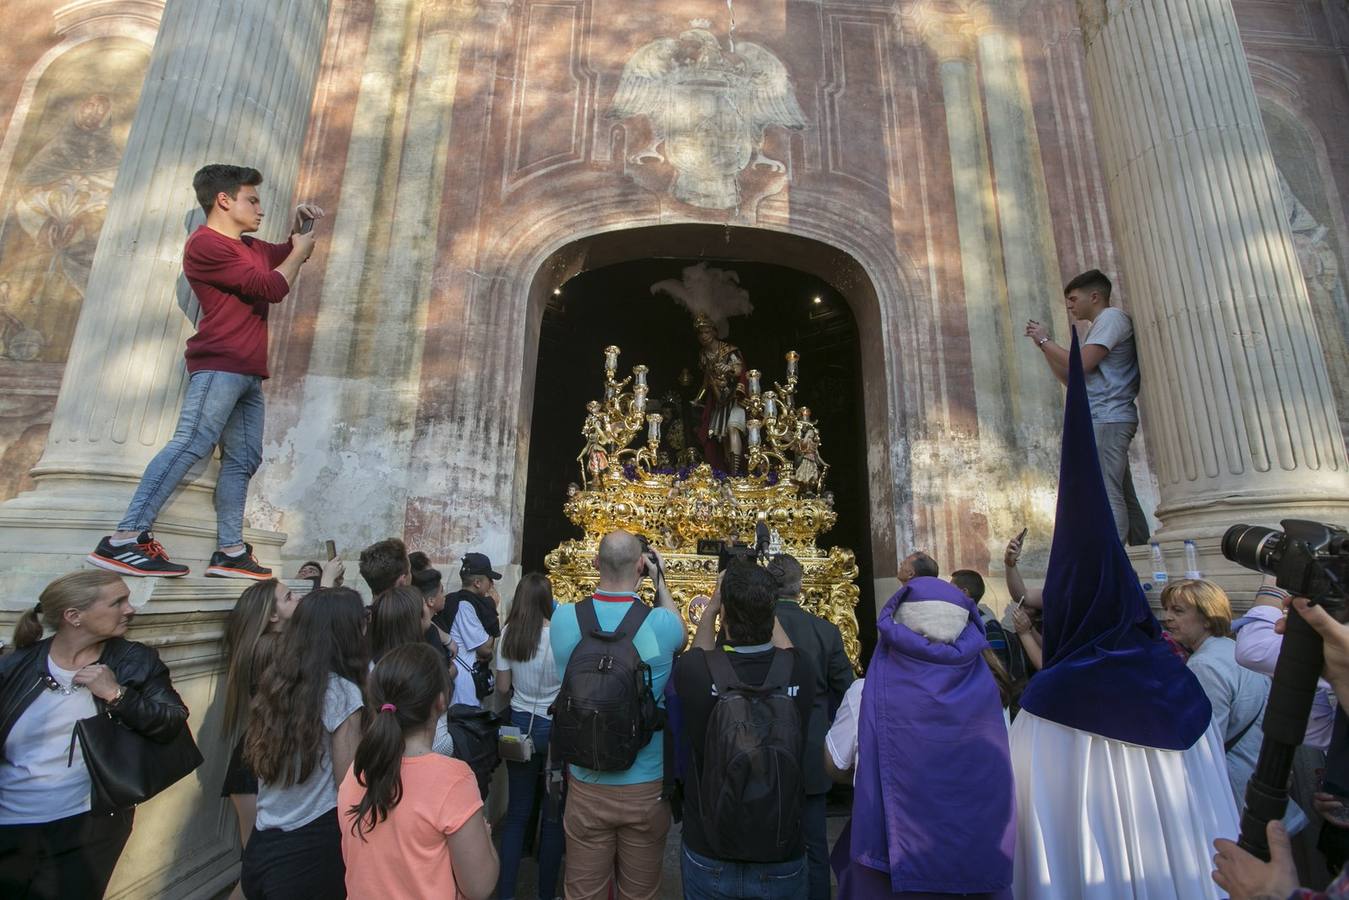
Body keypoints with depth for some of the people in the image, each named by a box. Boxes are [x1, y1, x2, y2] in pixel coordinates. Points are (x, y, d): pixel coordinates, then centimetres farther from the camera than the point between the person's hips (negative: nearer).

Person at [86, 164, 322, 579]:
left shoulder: (250, 247, 23)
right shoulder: (205, 244, -5)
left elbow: (289, 254, 40)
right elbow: (271, 287, -13)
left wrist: (299, 226, 19)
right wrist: (300, 250, 4)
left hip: (248, 372, 9)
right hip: (219, 365, -9)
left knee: (242, 459, 3)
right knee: (190, 444, -19)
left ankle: (231, 552, 3)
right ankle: (124, 539, -18)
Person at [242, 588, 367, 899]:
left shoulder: (273, 682, 0)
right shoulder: (341, 692, -20)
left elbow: (258, 763, 12)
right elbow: (349, 786, -16)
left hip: (261, 845, 6)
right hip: (312, 850, -6)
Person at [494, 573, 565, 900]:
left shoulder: (507, 635, -7)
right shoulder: (558, 634, -20)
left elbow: (502, 687, 2)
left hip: (520, 725, 4)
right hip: (555, 727, -4)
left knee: (517, 811, 17)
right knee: (553, 814, 13)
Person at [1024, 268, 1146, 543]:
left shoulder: (1112, 316, -2)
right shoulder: (1095, 328, 26)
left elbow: (1080, 365, -15)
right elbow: (1070, 378, 23)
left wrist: (1045, 340, -2)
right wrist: (1043, 345, 16)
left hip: (1106, 419, -10)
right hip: (1102, 420, 10)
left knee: (1107, 496, -14)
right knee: (1123, 498, 9)